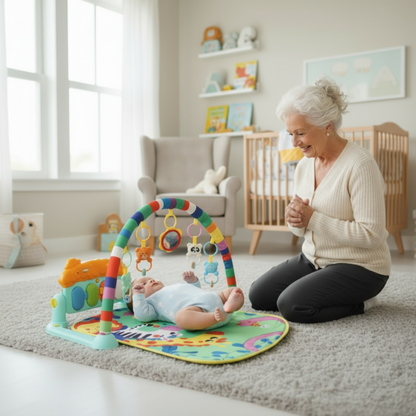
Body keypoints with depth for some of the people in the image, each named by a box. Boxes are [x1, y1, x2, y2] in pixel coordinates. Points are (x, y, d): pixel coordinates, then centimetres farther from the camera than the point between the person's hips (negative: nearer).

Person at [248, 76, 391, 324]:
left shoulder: (360, 165, -20)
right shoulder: (305, 164, 4)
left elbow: (371, 235, -25)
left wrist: (313, 219, -23)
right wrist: (295, 220, -12)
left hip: (358, 266, -8)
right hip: (313, 258, 8)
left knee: (291, 305, -23)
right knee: (258, 296, -1)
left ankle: (360, 302, 1)